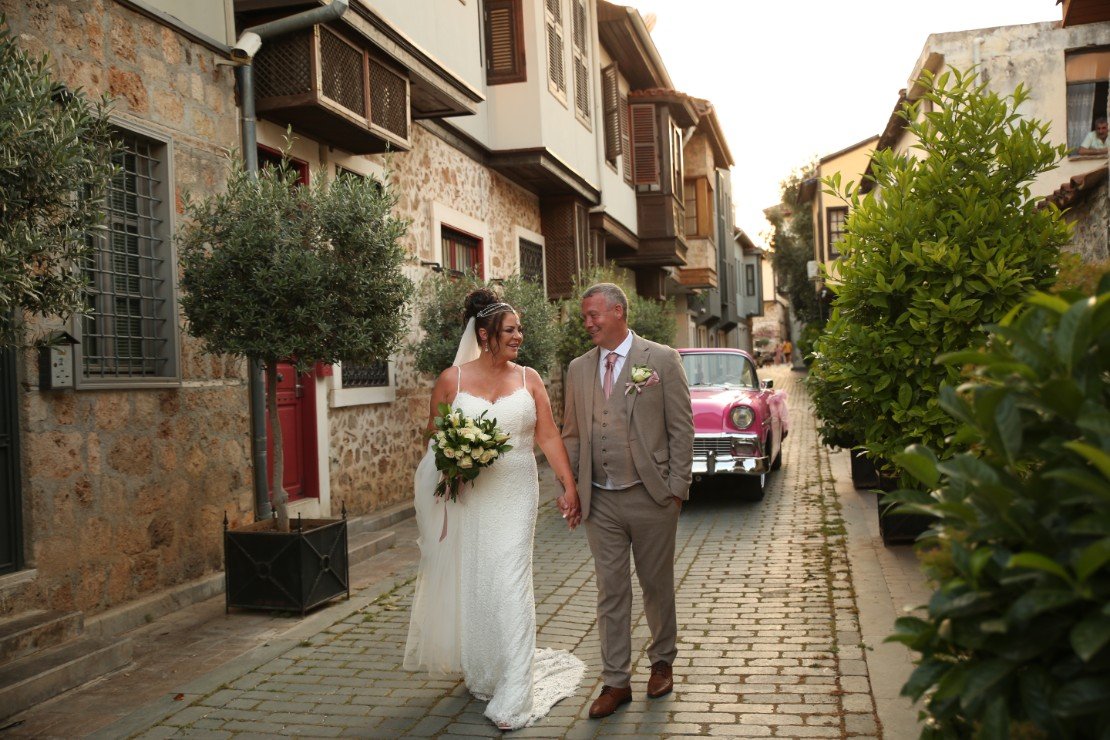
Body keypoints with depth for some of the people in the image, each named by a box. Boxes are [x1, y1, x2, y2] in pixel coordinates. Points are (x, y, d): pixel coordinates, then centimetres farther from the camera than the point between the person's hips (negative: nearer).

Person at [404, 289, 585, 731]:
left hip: (515, 496, 0)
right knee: (472, 586, 10)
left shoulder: (528, 379, 3)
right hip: (467, 496, 0)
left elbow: (549, 437, 1)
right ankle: (482, 675, 35)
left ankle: (513, 698, 1)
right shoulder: (451, 380, 0)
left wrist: (568, 485, -5)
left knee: (510, 586, -6)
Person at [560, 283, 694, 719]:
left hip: (651, 498, -3)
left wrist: (676, 487, -8)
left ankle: (662, 663, 33)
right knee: (610, 591, 7)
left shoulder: (662, 360, -4)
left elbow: (681, 428, -4)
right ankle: (616, 681, 17)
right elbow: (571, 434, 13)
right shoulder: (578, 368, 8)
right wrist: (571, 488, 7)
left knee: (657, 585, 12)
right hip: (599, 502, 3)